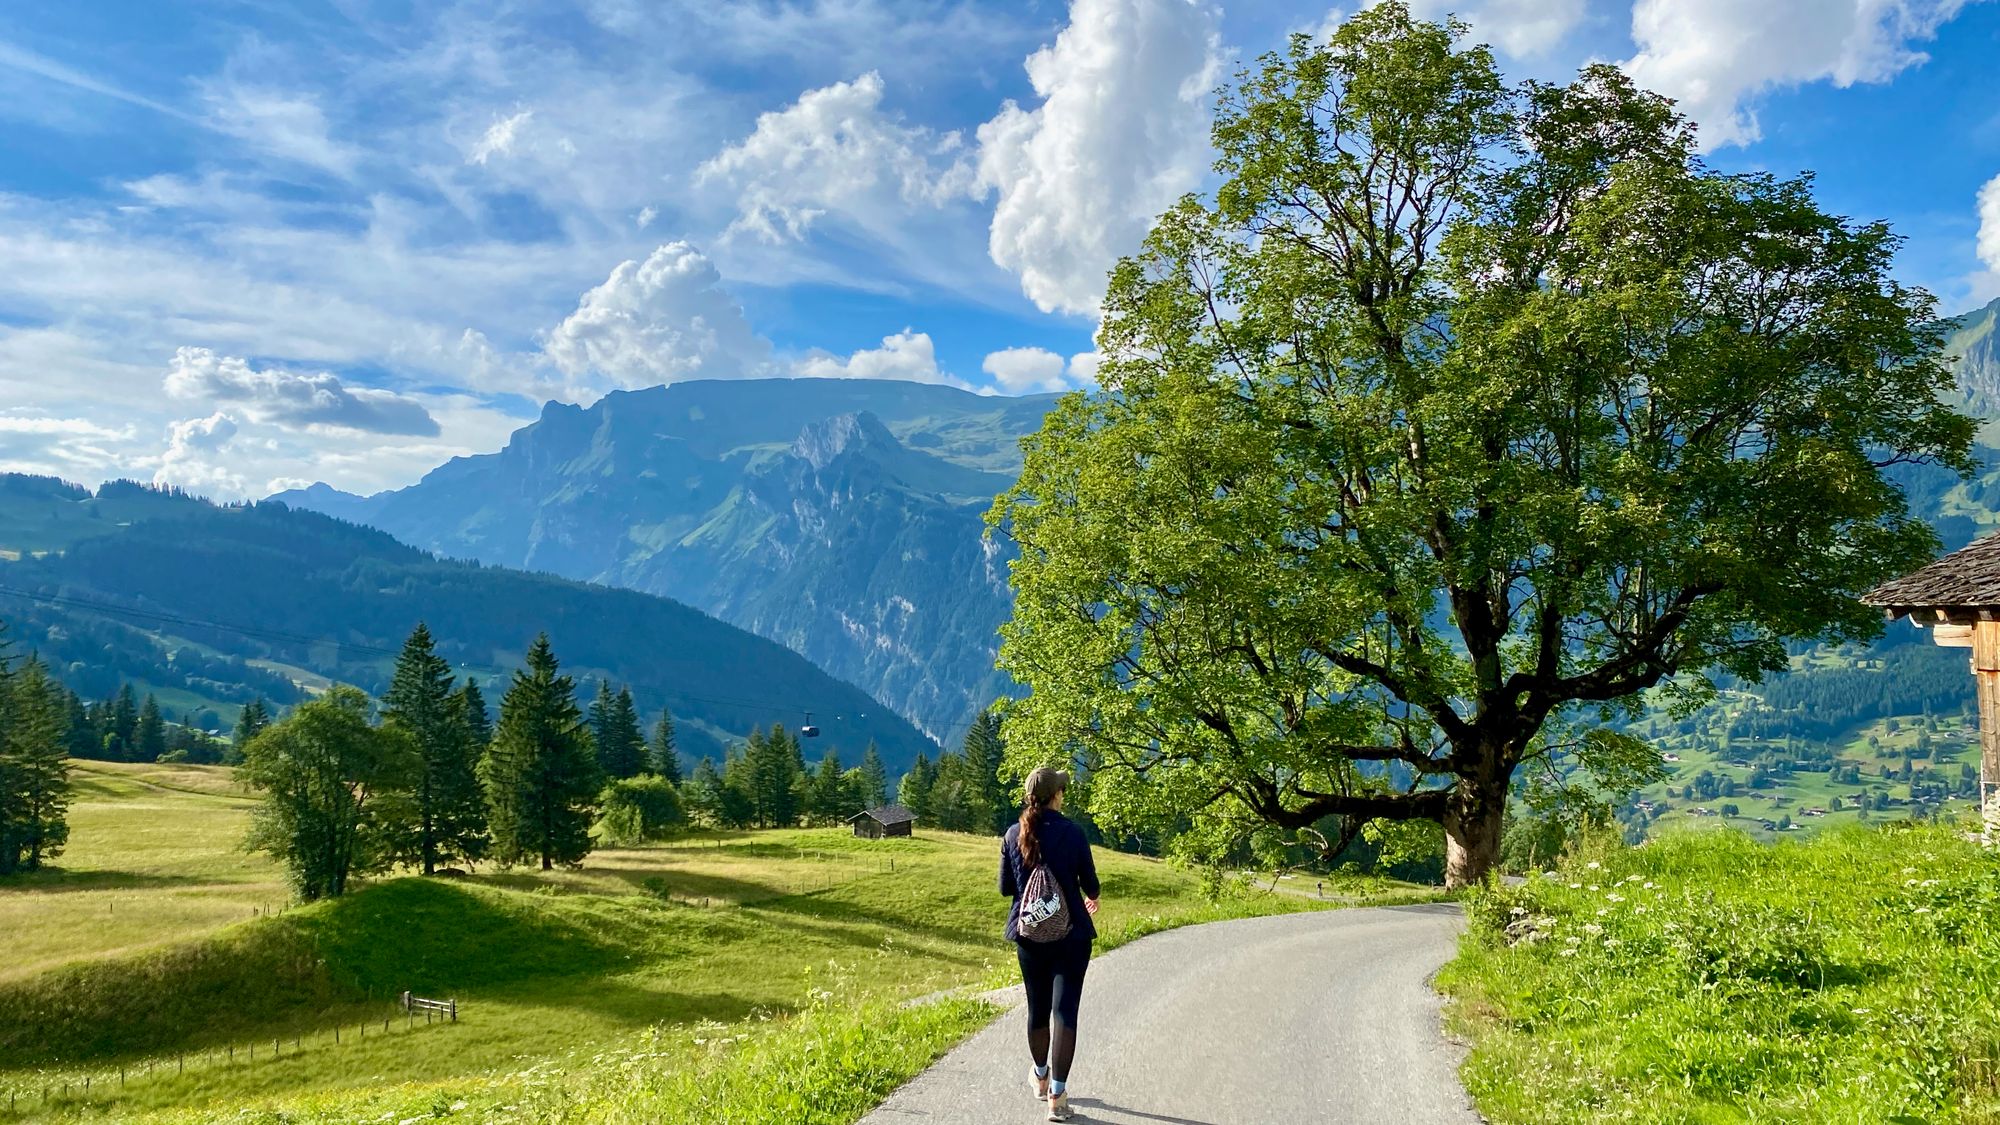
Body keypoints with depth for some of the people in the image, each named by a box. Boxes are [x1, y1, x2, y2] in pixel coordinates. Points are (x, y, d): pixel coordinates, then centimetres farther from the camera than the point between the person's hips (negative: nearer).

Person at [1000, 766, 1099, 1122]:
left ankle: (1041, 1077, 38)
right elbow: (1090, 884, -3)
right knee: (1064, 1010, -2)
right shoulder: (1072, 832, -12)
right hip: (1071, 934, -4)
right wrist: (1091, 898, 20)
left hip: (1029, 933, 4)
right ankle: (1057, 1095, -5)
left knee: (1037, 1007, 19)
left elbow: (1005, 887, 4)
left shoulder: (1013, 835, -3)